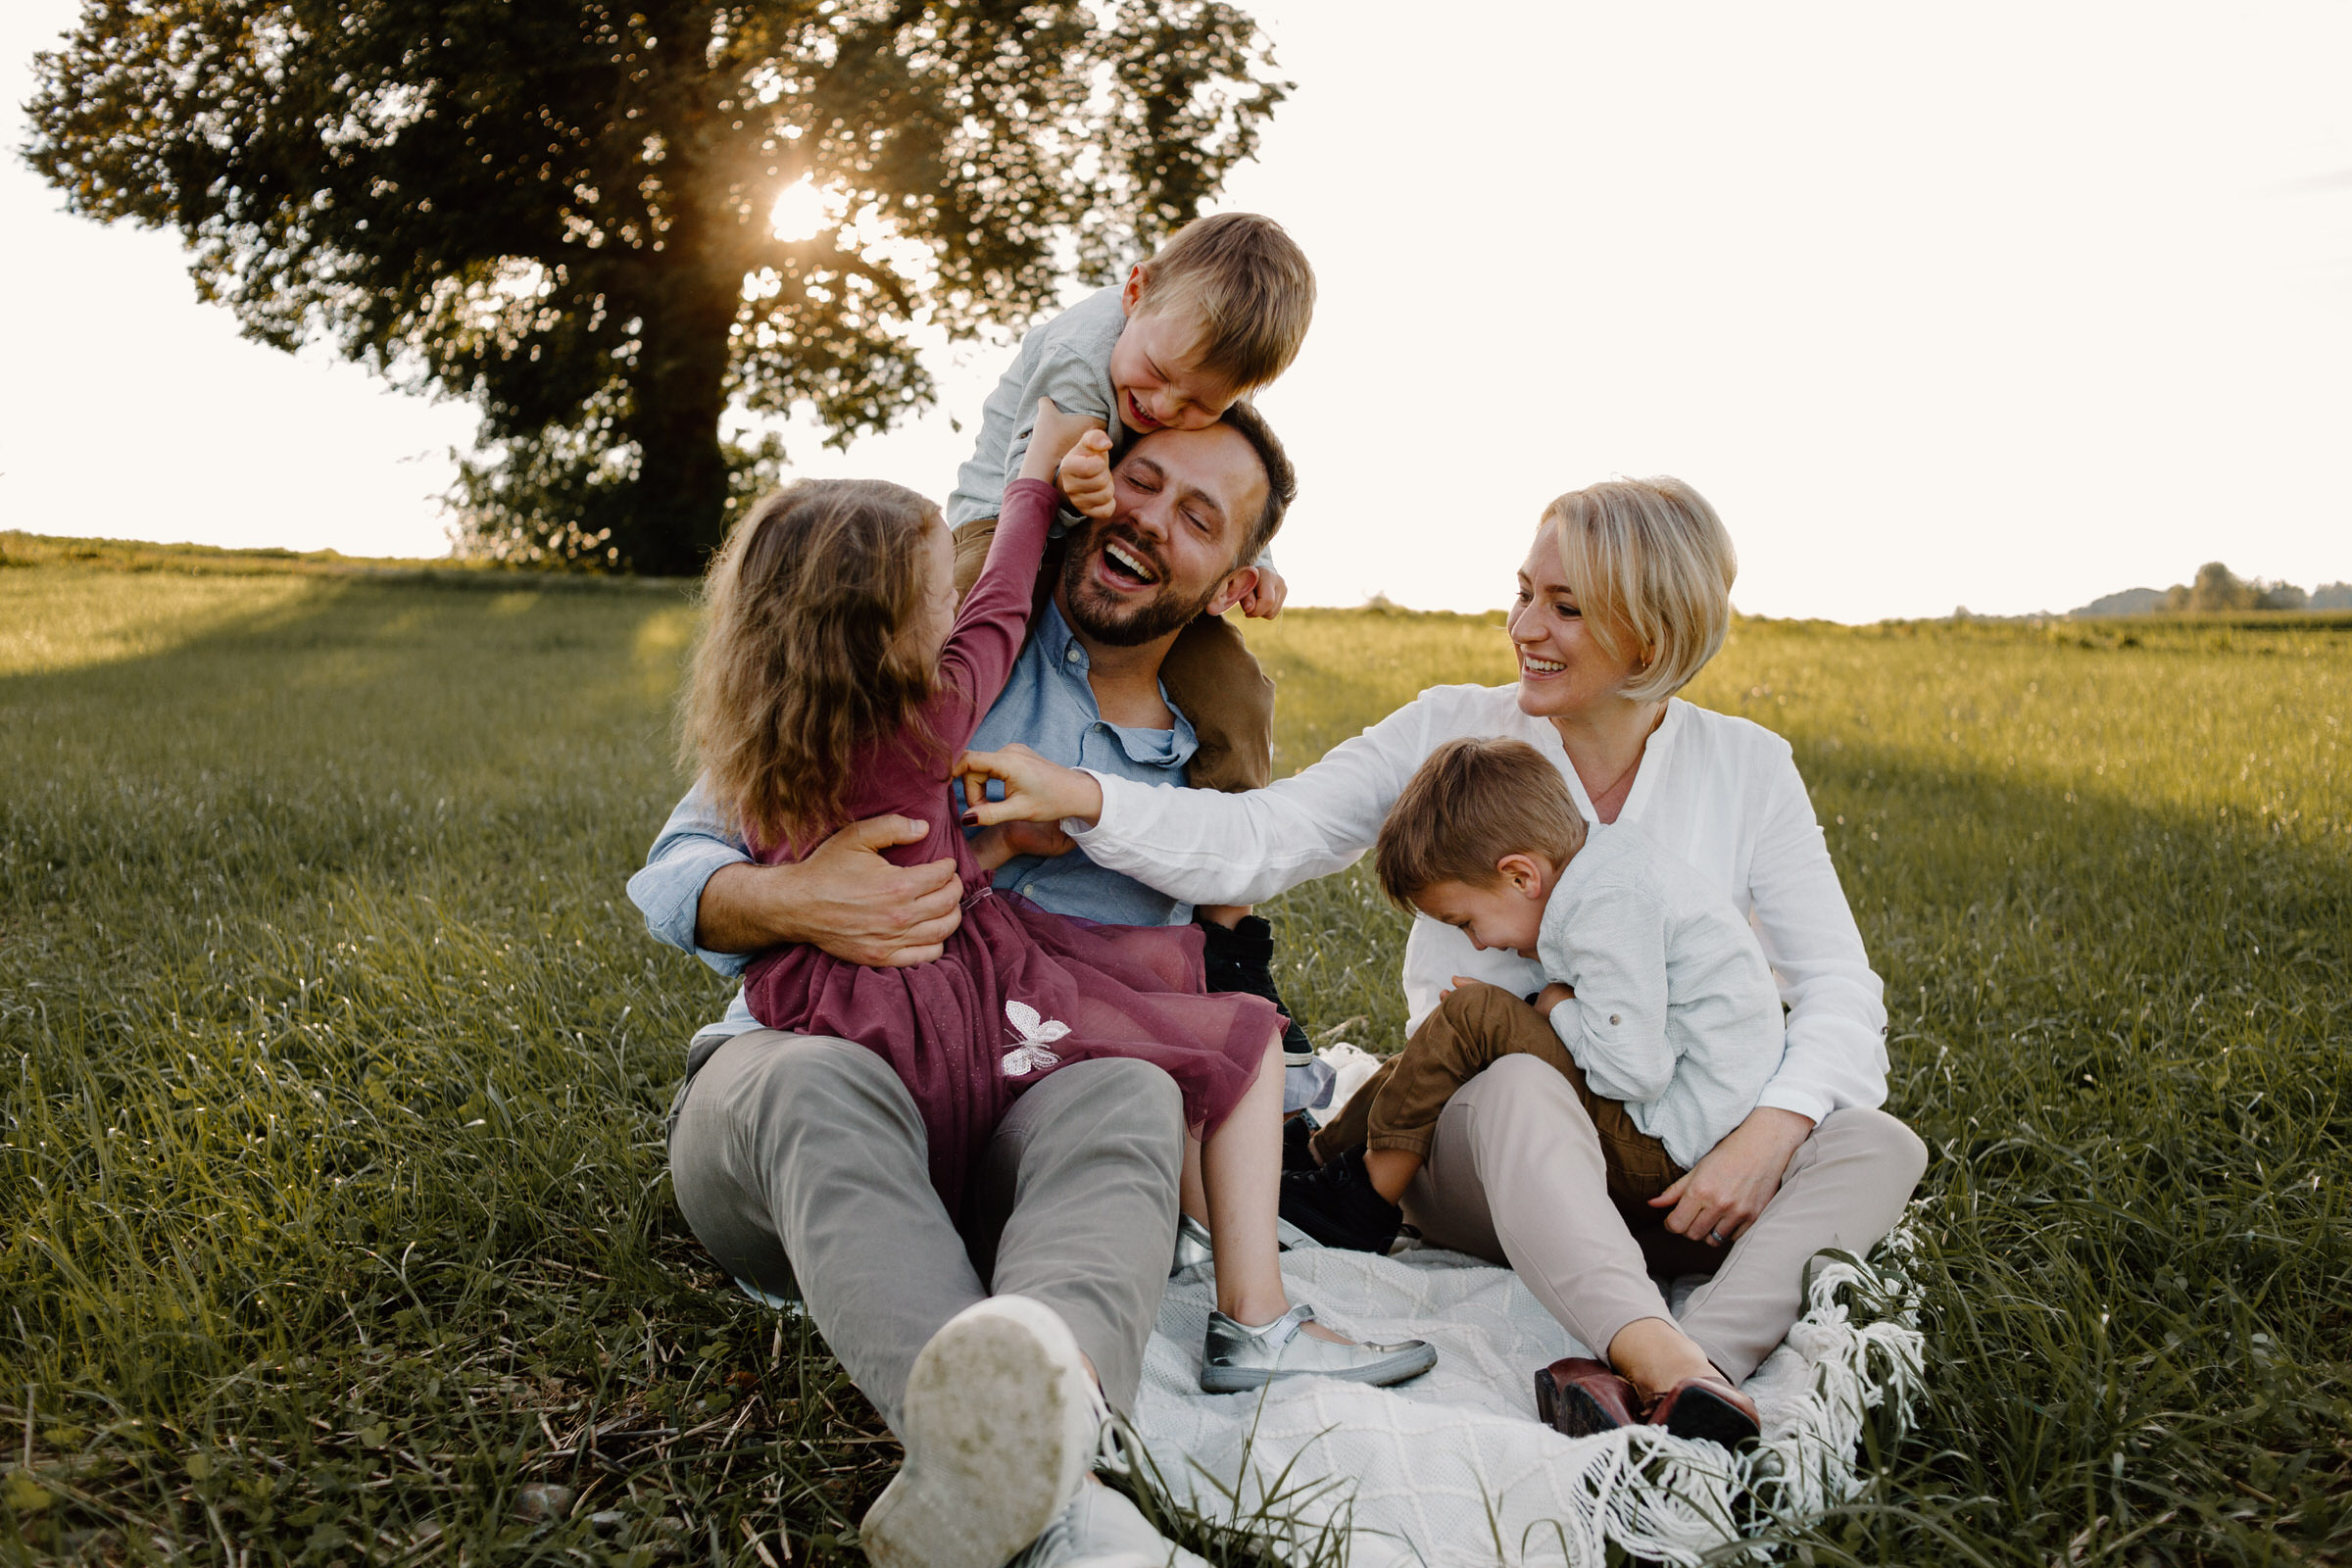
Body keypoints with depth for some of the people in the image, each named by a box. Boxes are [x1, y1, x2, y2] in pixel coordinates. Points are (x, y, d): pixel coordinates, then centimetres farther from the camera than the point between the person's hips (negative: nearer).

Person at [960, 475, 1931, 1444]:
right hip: (1482, 1144, -2)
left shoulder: (1744, 768, 1)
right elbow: (1259, 843, -12)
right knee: (1522, 1084, -36)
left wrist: (1768, 1134, -21)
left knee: (1881, 1147, -24)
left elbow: (1839, 989, -2)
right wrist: (1076, 796, -28)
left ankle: (1696, 1367, -44)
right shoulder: (1452, 733, -2)